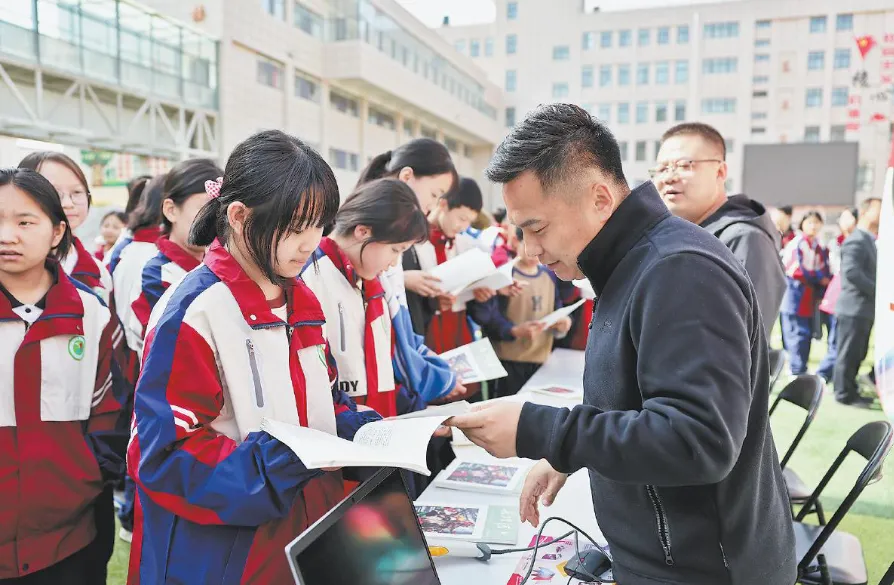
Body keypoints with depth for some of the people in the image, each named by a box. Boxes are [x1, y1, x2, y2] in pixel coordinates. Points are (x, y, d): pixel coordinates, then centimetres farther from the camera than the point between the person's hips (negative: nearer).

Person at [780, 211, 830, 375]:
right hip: (796, 299, -8)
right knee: (798, 337, -7)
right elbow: (795, 270, -19)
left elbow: (825, 273, 15)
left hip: (811, 301, 8)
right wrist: (819, 278, -8)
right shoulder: (796, 244, -10)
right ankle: (797, 373, 0)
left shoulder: (820, 248, 14)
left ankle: (801, 372, 21)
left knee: (806, 336, 12)